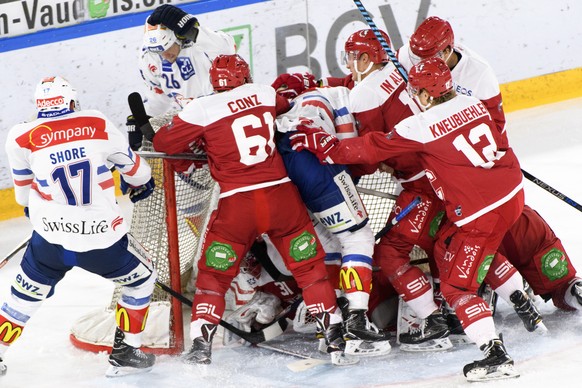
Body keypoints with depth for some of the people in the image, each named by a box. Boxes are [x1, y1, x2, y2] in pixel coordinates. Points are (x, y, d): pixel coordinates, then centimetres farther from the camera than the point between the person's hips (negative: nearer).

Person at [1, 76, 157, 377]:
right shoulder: (98, 125, -2)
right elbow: (130, 164, 12)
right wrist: (140, 183, 35)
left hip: (50, 239, 1)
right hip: (101, 239, -1)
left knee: (26, 295, 23)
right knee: (141, 279, 23)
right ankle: (124, 354, 21)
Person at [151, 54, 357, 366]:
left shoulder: (203, 109, -3)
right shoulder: (267, 94, 8)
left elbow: (163, 143, 2)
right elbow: (286, 107, 30)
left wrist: (184, 163, 19)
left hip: (236, 204, -2)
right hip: (281, 196, 2)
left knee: (213, 275, 12)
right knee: (309, 267, 13)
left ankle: (201, 347, 4)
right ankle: (336, 342, 11)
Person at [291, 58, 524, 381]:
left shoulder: (421, 127, -15)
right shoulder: (474, 104, 4)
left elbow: (373, 149, -10)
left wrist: (327, 146, 0)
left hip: (481, 213, -9)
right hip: (513, 191, 9)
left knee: (457, 287, -2)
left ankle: (497, 356, -14)